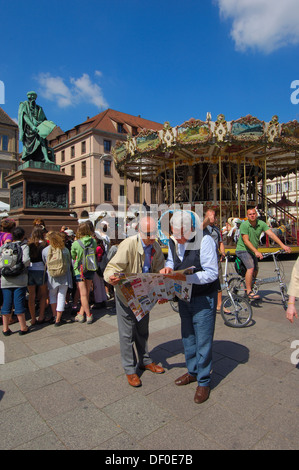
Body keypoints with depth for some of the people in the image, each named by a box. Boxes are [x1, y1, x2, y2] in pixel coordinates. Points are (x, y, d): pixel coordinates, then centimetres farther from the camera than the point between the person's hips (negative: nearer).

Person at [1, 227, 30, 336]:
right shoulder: (24, 246, -4)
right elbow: (26, 259, -19)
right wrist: (21, 267, -2)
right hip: (20, 279, -3)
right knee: (19, 303, 1)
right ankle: (23, 328, 10)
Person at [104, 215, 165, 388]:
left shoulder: (156, 247, -6)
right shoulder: (128, 245, -26)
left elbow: (159, 271, 2)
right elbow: (112, 267, -28)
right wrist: (111, 277, -50)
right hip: (126, 294, -5)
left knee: (143, 330, 21)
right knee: (127, 333, 6)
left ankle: (145, 360, 42)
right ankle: (130, 370, 25)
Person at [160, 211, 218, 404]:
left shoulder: (204, 240, -23)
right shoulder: (173, 240, -3)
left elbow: (212, 273, -24)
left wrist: (185, 277, -31)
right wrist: (168, 268, -10)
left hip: (203, 299, -6)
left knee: (203, 341, 5)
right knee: (188, 338, 20)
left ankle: (204, 381, 26)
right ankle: (193, 372, 42)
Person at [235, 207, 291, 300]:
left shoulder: (261, 224, -6)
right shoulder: (244, 225, -20)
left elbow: (271, 234, -14)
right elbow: (246, 241, -26)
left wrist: (282, 245, -25)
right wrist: (256, 251, -37)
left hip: (252, 251, 7)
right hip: (242, 249, -6)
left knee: (255, 270, 13)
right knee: (250, 268, -23)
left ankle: (250, 287, 34)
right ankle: (249, 292, -15)